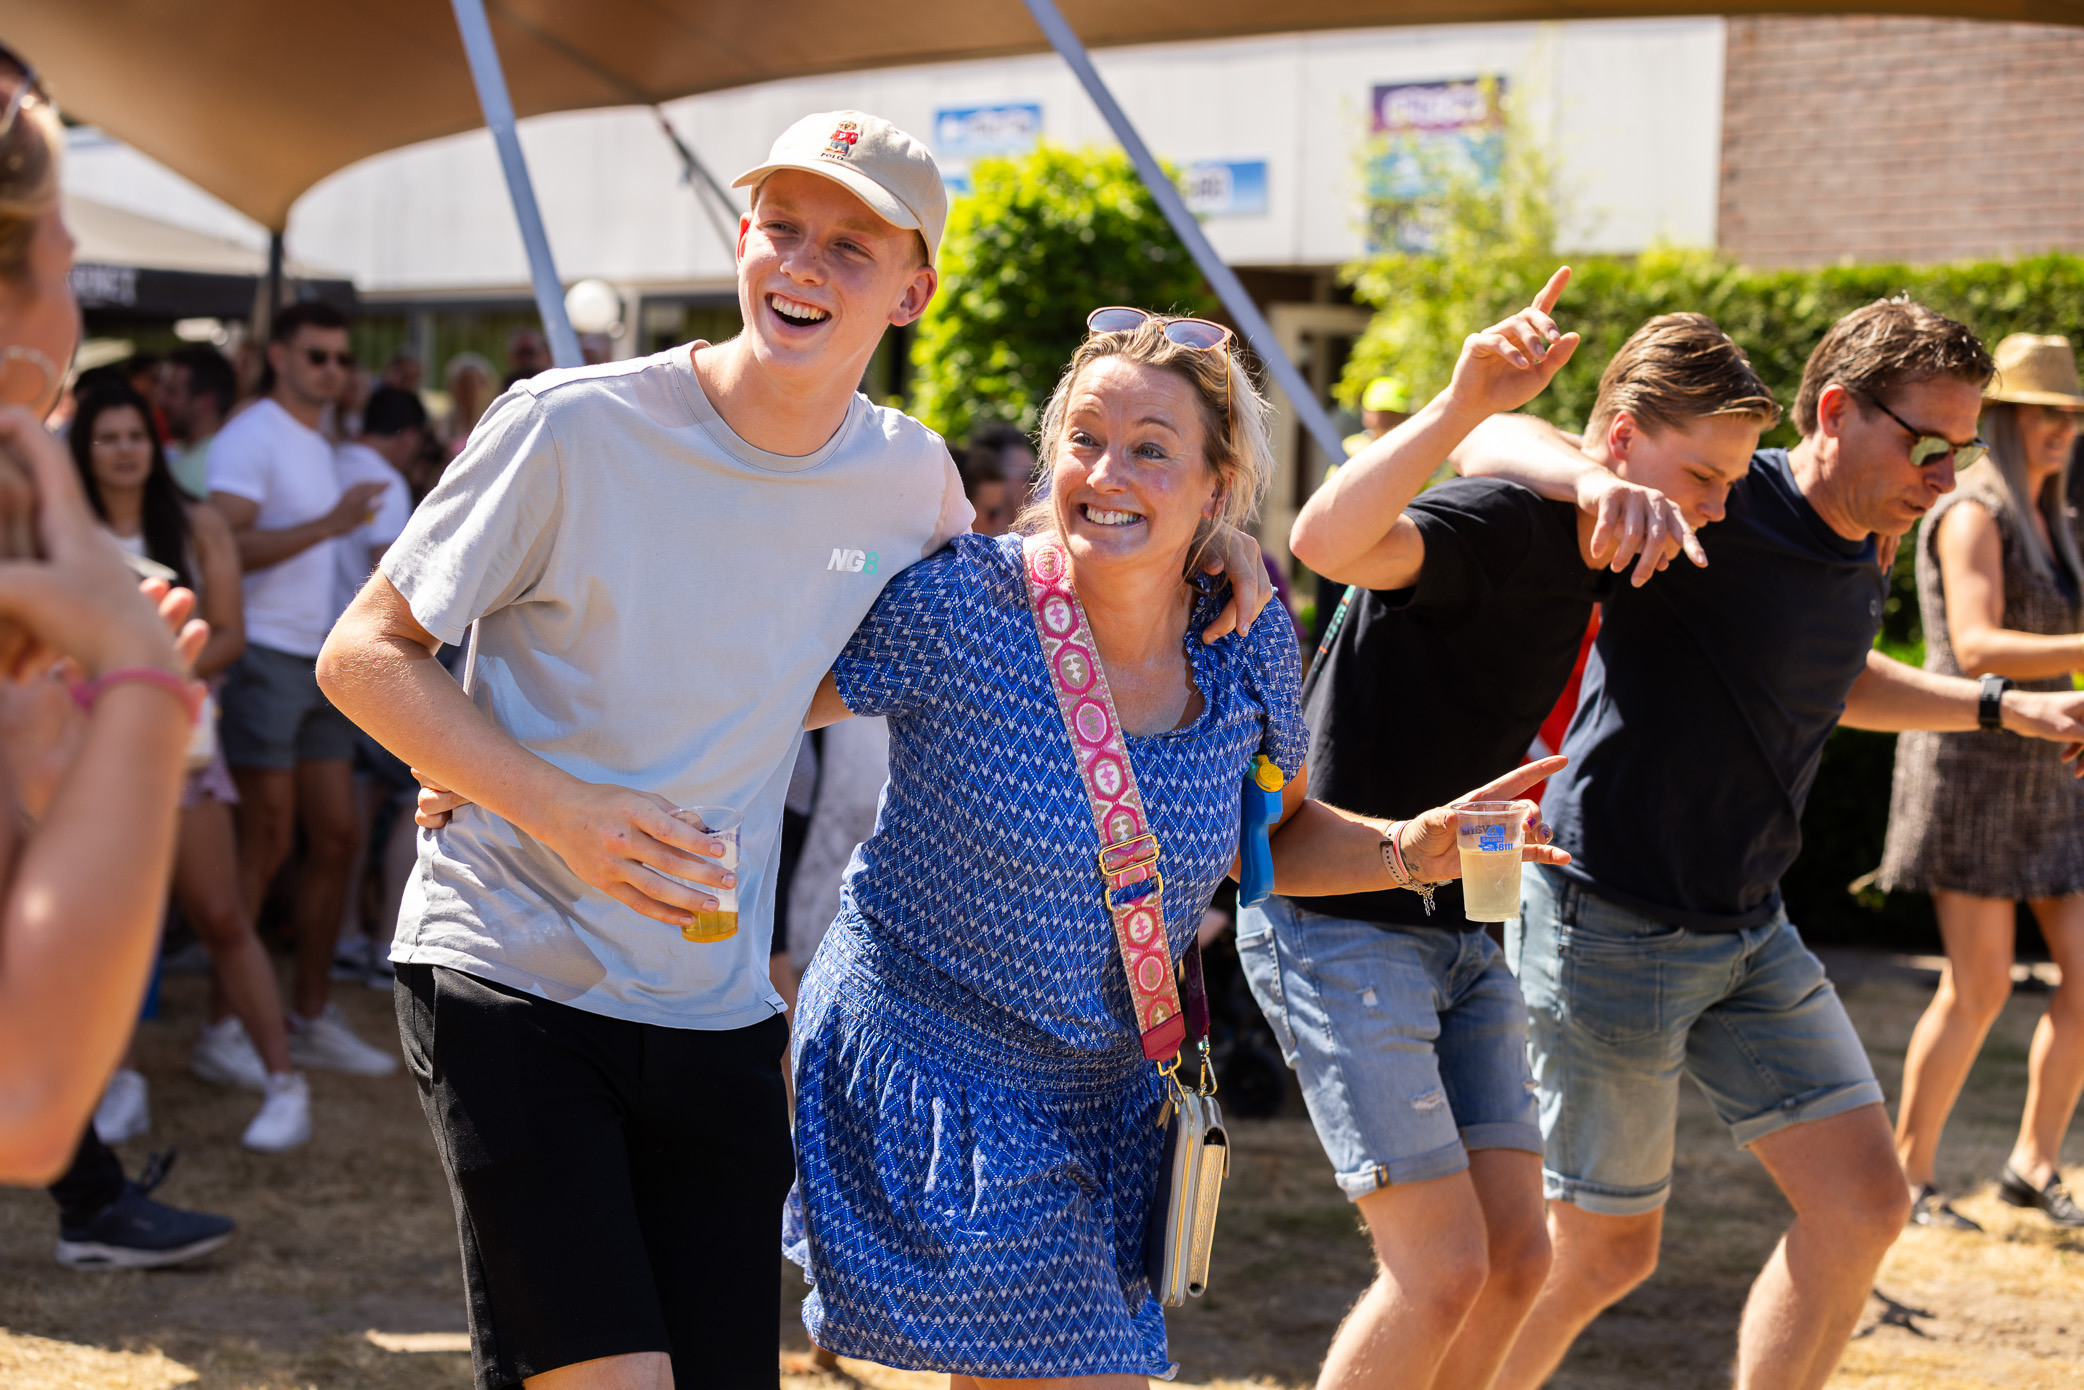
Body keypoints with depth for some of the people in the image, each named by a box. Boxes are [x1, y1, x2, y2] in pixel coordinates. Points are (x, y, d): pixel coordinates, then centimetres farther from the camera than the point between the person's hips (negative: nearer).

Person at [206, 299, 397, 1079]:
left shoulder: (319, 446, 19)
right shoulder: (252, 437, -9)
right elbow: (226, 547, -21)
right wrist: (328, 526, -25)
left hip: (320, 661, 9)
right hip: (264, 656, -8)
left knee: (336, 837, 8)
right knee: (267, 841, -6)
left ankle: (312, 1019, 16)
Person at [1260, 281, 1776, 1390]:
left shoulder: (1590, 557, 8)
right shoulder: (1500, 524, -20)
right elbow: (1329, 540, -40)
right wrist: (1464, 402, -50)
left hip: (1461, 936, 9)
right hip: (1339, 923, -9)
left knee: (1516, 1257, 6)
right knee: (1445, 1268, -12)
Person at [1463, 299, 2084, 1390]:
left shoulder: (1861, 560, 5)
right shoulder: (1707, 512, -21)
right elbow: (1489, 442, -27)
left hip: (1751, 932, 8)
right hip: (1610, 927, -8)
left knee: (1863, 1207, 3)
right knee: (1605, 1252, 4)